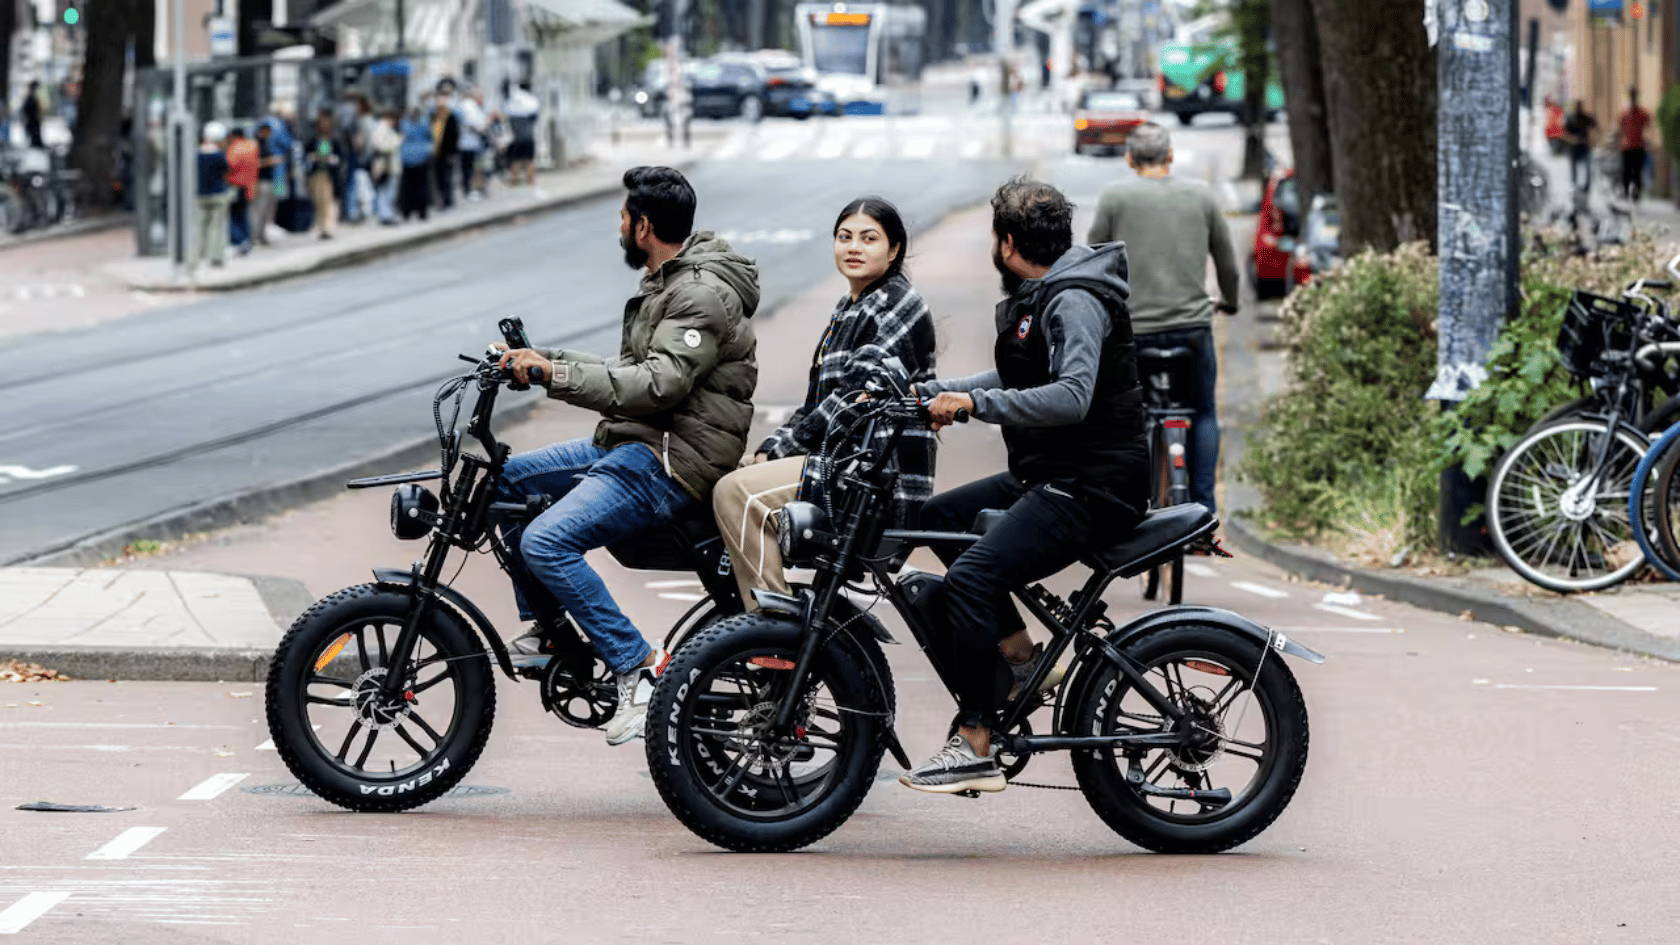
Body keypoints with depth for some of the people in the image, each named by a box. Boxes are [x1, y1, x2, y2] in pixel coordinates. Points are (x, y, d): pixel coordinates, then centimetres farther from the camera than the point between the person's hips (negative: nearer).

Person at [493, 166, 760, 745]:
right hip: (626, 445, 11)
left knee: (546, 541, -25)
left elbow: (659, 384, -27)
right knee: (505, 480, 14)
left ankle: (639, 668, -22)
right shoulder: (668, 284, 17)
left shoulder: (702, 295, -16)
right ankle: (544, 627, 17)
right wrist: (541, 361, 13)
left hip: (672, 462, -11)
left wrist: (557, 375, -28)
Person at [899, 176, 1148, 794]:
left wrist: (974, 403, -29)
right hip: (1045, 478, 11)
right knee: (938, 517, 19)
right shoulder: (1038, 297, 16)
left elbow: (1072, 397, -30)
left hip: (1094, 488, -11)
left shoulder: (1075, 302, -17)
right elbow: (1018, 382, 28)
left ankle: (975, 750, -23)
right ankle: (1020, 657, 15)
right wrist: (926, 393, 19)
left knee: (971, 574, -23)